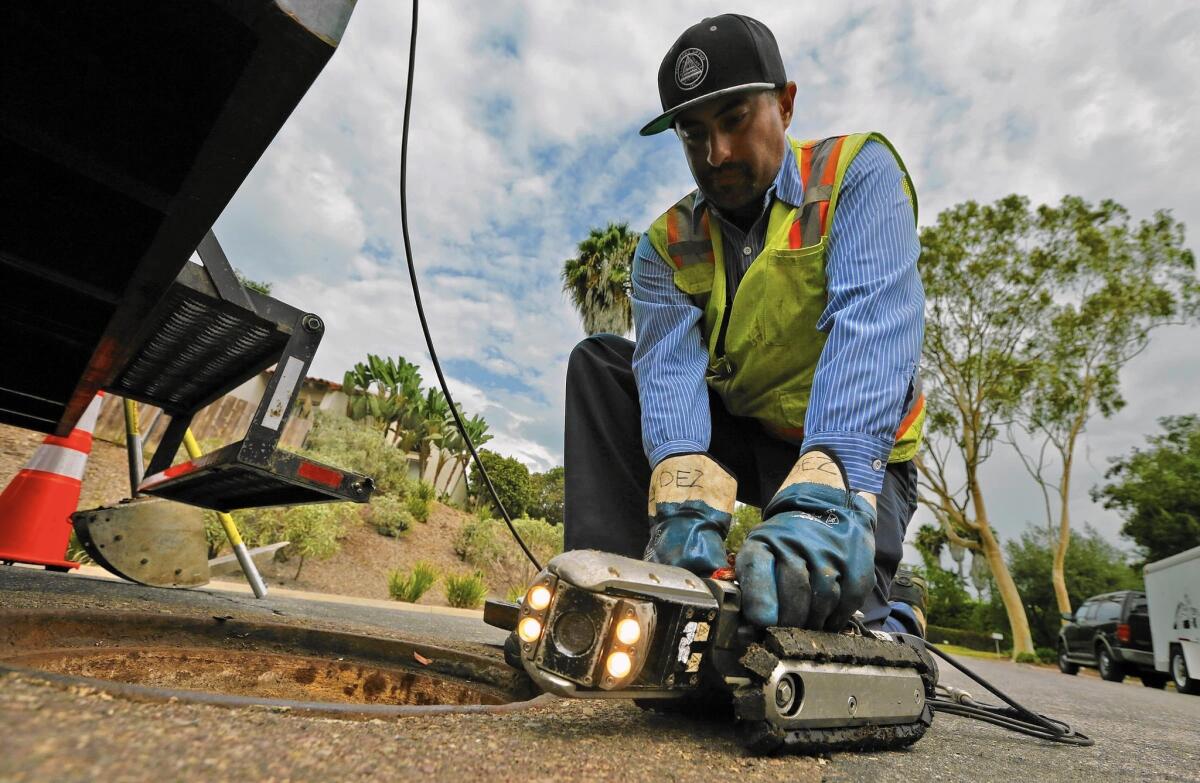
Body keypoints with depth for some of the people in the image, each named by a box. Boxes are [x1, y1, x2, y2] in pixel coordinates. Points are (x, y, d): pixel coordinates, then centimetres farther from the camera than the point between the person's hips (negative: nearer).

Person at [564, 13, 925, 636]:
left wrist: (826, 493, -45)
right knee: (600, 360, -12)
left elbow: (872, 327, -29)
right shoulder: (668, 245, -2)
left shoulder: (858, 172, -10)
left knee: (818, 611, -28)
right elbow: (671, 367, -21)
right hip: (739, 439, 4)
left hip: (855, 452, -3)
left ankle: (891, 628, 9)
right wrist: (686, 497, -41)